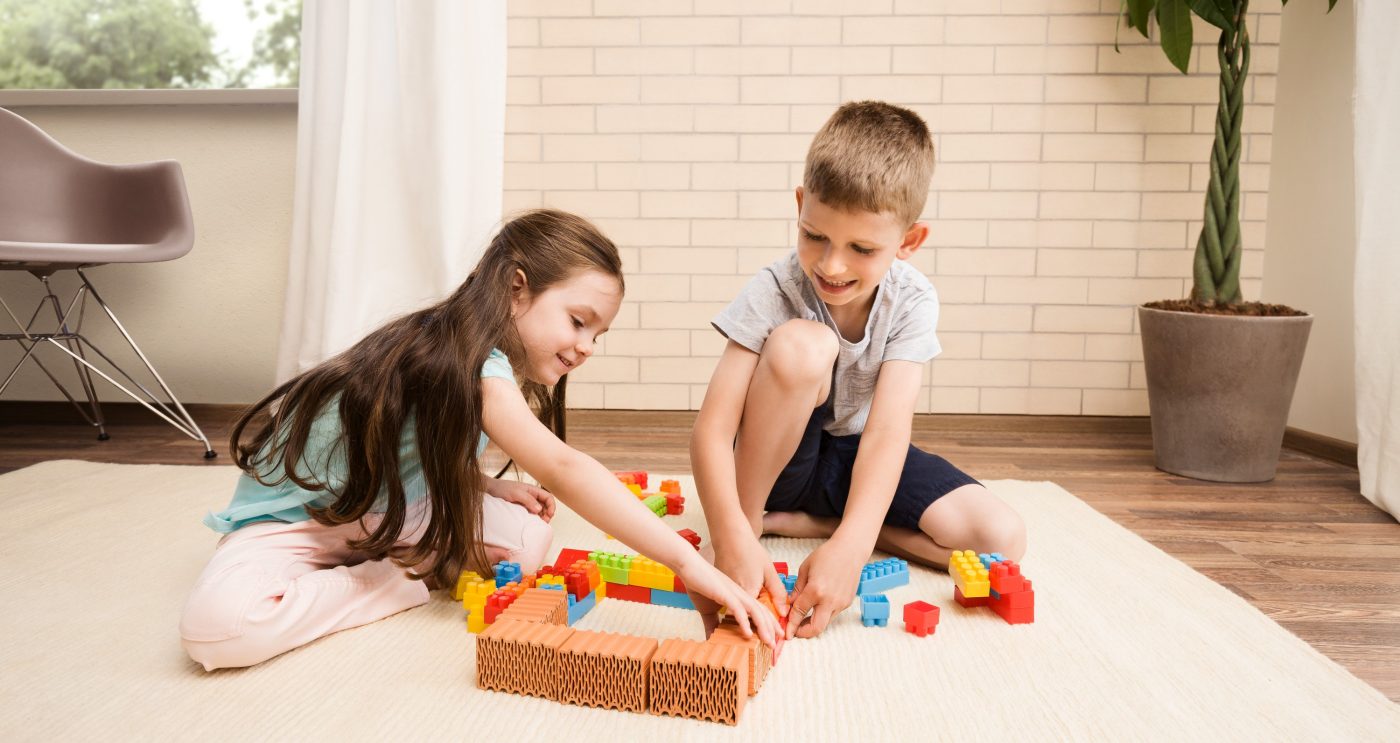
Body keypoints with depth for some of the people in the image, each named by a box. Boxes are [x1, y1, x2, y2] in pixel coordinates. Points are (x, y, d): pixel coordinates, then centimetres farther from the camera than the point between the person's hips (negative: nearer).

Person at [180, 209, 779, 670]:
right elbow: (562, 470, -45)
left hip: (388, 506, 7)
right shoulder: (469, 362, -34)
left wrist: (487, 485, -12)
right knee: (217, 627, -34)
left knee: (526, 539, -13)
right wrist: (689, 564, -48)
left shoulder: (483, 359, -5)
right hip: (293, 507, -7)